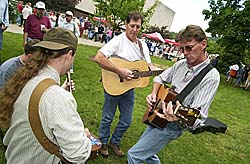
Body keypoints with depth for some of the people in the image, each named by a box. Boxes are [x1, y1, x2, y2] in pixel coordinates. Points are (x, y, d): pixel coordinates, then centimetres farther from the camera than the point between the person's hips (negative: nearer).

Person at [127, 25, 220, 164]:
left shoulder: (211, 77, -22)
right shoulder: (181, 64, -1)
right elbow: (160, 78, 14)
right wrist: (153, 94, -5)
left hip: (171, 126, -7)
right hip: (157, 117, 8)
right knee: (146, 153, 24)